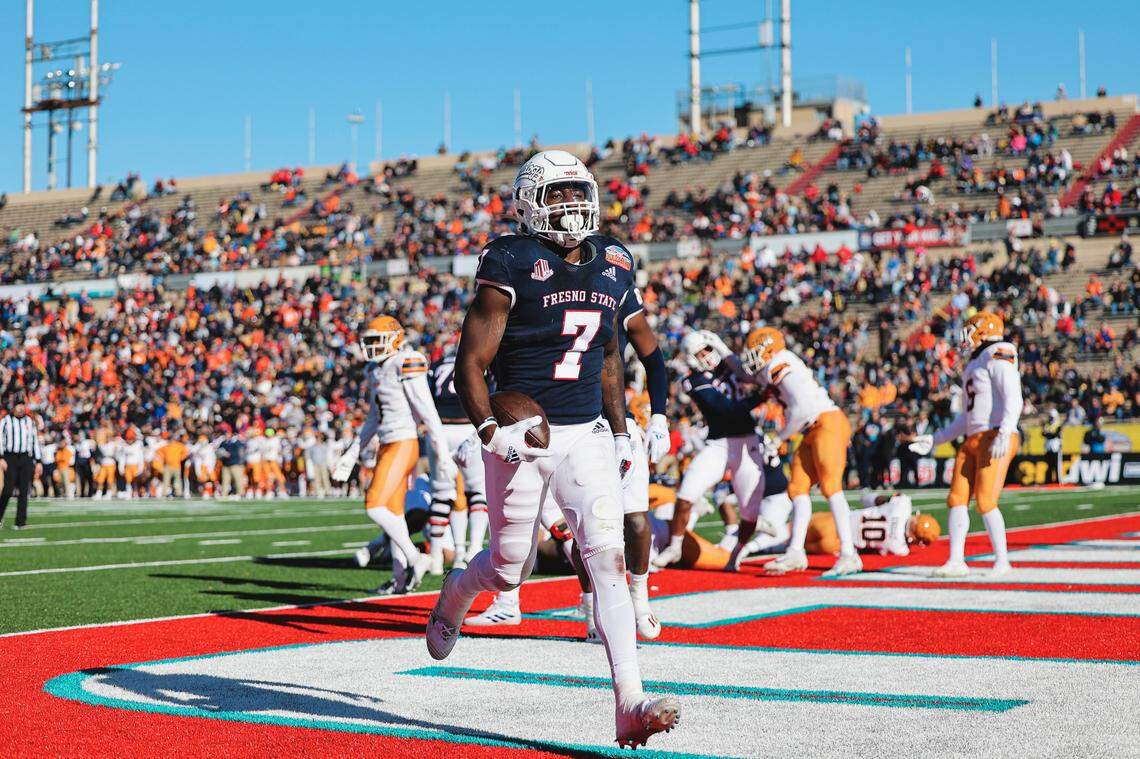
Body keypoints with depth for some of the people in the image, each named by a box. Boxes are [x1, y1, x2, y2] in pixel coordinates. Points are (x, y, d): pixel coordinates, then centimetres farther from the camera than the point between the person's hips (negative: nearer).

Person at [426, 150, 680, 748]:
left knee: (608, 556, -11)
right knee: (511, 568, 9)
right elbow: (470, 365, -10)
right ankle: (454, 595, 46)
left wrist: (619, 432, 18)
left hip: (586, 436, 4)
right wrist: (491, 431, -22)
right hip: (521, 437, -4)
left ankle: (631, 705, -13)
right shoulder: (512, 266, -11)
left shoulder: (612, 266, 8)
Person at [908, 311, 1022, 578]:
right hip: (974, 441, 9)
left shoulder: (998, 357, -6)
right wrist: (935, 440, 23)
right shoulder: (974, 366, 23)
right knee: (957, 499, 2)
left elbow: (1013, 399, -18)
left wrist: (1004, 432, -31)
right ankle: (956, 561, 4)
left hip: (995, 441, -9)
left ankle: (1002, 561, -1)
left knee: (985, 503, -13)